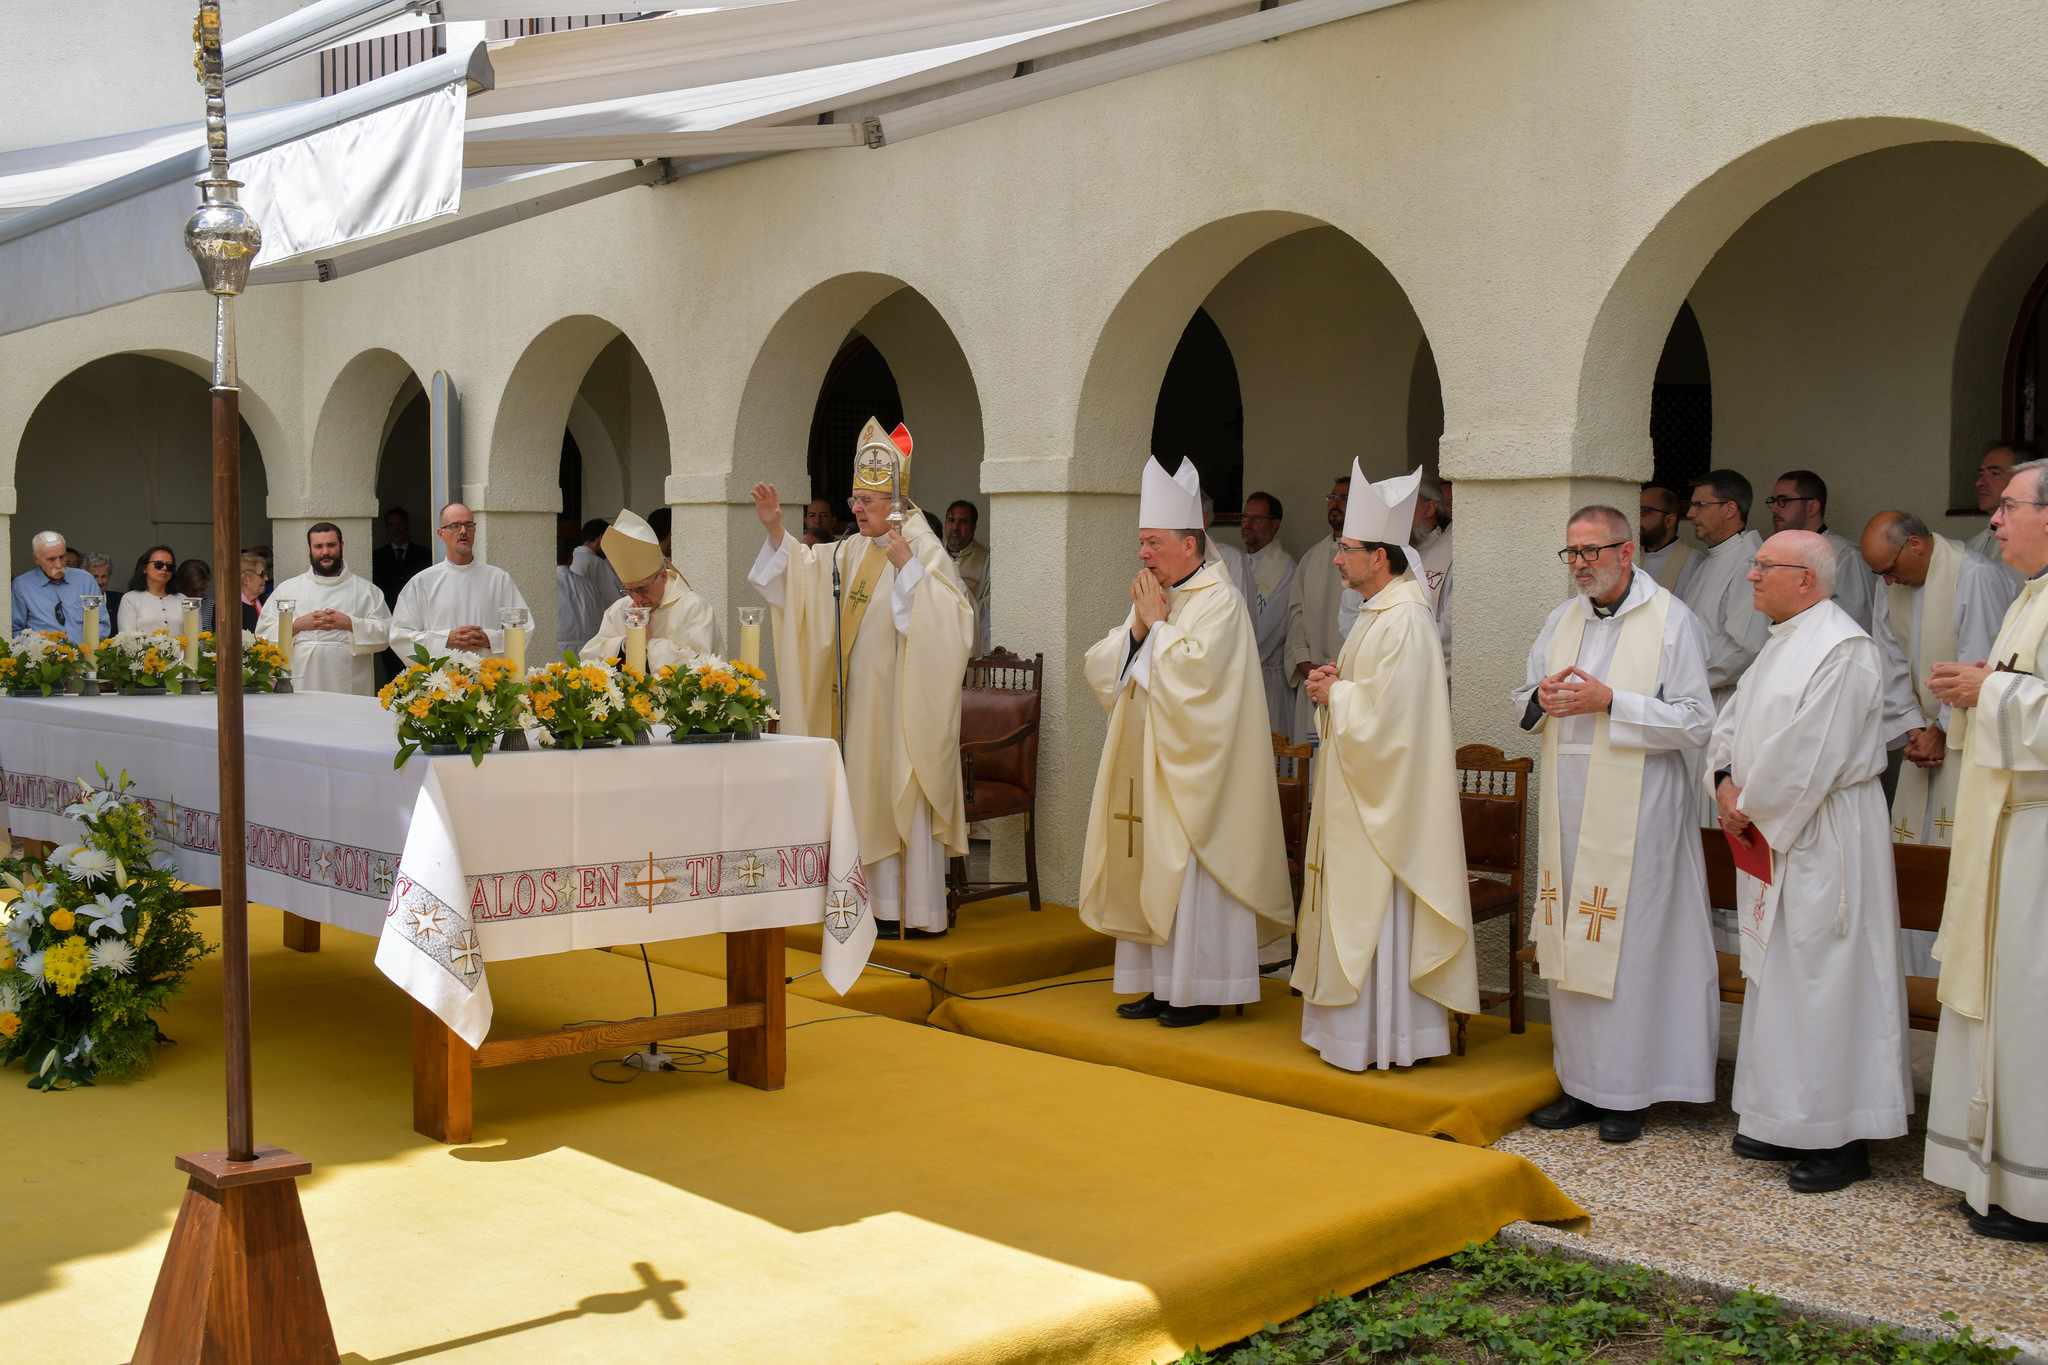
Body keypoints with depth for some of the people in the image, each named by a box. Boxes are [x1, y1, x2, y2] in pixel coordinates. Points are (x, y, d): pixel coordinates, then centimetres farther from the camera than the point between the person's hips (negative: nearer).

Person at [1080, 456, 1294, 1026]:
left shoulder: (1218, 600, -10)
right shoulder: (1151, 599, 14)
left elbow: (1194, 671, -25)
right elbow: (1098, 667, 10)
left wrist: (1157, 624, -13)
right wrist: (1137, 628, -6)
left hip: (1190, 772, -8)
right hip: (1145, 765, 8)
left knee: (1188, 870, -5)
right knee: (1148, 870, 9)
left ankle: (1200, 992, 3)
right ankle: (1160, 983, 17)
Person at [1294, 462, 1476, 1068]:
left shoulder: (1404, 621, -19)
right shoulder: (1378, 612, 13)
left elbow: (1384, 714, -24)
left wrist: (1334, 694, -9)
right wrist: (1333, 685, 3)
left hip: (1386, 798, -10)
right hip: (1358, 792, 10)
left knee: (1378, 913, -3)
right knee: (1354, 910, 13)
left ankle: (1382, 1040, 6)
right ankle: (1354, 1023, 21)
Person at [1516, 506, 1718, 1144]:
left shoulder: (1672, 620, -5)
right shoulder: (1561, 621, 13)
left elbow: (1696, 724, -10)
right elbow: (1523, 707, 19)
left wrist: (1609, 702, -18)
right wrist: (1542, 699, -4)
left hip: (1634, 811, -6)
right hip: (1567, 809, 6)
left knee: (1627, 946, -3)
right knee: (1570, 948, 8)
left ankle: (1625, 1094, 7)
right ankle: (1580, 1084, 18)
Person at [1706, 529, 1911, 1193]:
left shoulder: (1842, 650, -16)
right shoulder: (1783, 644, 14)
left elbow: (1809, 753, -22)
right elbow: (1733, 719, 18)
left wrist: (1752, 807, -11)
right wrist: (1727, 783, 1)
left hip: (1823, 839, -10)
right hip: (1774, 834, 10)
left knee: (1825, 978, -4)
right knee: (1777, 974, 13)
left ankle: (1843, 1139, 5)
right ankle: (1782, 1120, 23)